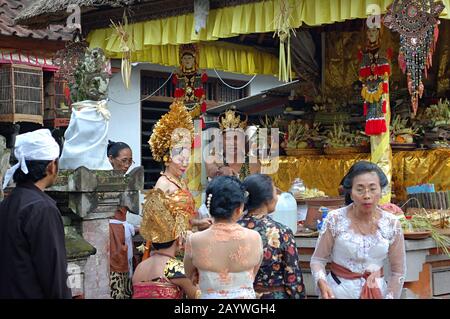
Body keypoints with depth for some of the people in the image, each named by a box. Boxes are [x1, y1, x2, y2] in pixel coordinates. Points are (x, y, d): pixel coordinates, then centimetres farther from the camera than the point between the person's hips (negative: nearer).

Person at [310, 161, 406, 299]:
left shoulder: (392, 224, -9)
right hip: (338, 291, -1)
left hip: (376, 292, 2)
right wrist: (321, 282, -26)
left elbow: (398, 271, 0)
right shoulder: (334, 220, -14)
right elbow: (318, 259, -8)